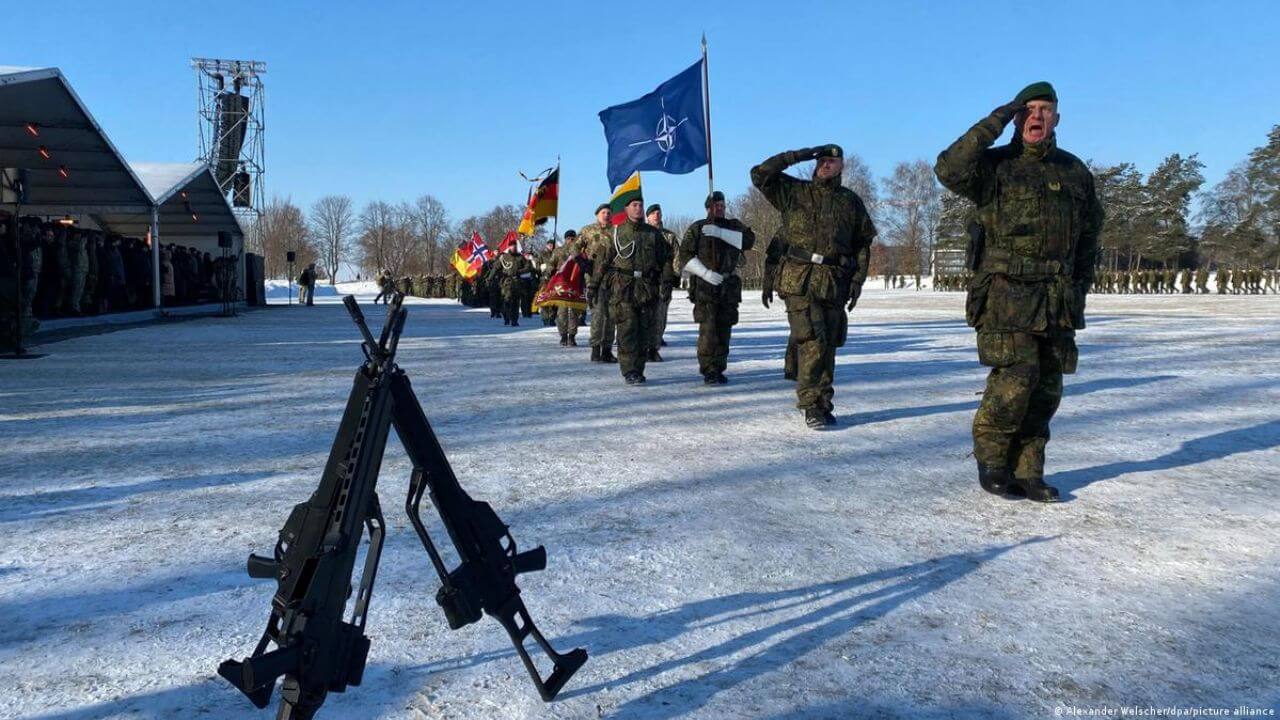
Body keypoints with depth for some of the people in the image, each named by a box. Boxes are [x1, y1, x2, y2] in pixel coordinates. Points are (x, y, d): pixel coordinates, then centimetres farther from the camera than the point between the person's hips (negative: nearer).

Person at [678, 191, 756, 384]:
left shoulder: (733, 225, 14)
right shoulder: (697, 228, 7)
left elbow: (749, 239, -6)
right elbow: (685, 256, -1)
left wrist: (720, 232, -14)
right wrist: (706, 273, -13)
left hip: (729, 286, 3)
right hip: (705, 286, -3)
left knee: (724, 329, 5)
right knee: (708, 328, -12)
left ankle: (719, 370, 14)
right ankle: (708, 371, -9)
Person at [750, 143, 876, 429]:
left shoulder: (851, 201, 13)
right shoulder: (795, 191, 8)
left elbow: (863, 243, 14)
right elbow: (760, 174, -1)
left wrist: (858, 280, 3)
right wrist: (798, 155, -5)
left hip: (835, 284, 3)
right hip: (800, 279, -3)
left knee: (828, 346, 7)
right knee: (812, 343, -13)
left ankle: (822, 404, 18)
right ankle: (812, 405, -5)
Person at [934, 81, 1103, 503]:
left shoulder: (1075, 172, 15)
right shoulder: (994, 166, 1)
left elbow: (1089, 237, 20)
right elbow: (949, 170, -20)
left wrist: (1079, 291, 13)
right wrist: (994, 122, -15)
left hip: (1058, 299, 5)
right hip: (1007, 293, -5)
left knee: (1046, 389, 6)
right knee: (1014, 381, -13)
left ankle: (1026, 472, 17)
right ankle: (990, 461, 8)